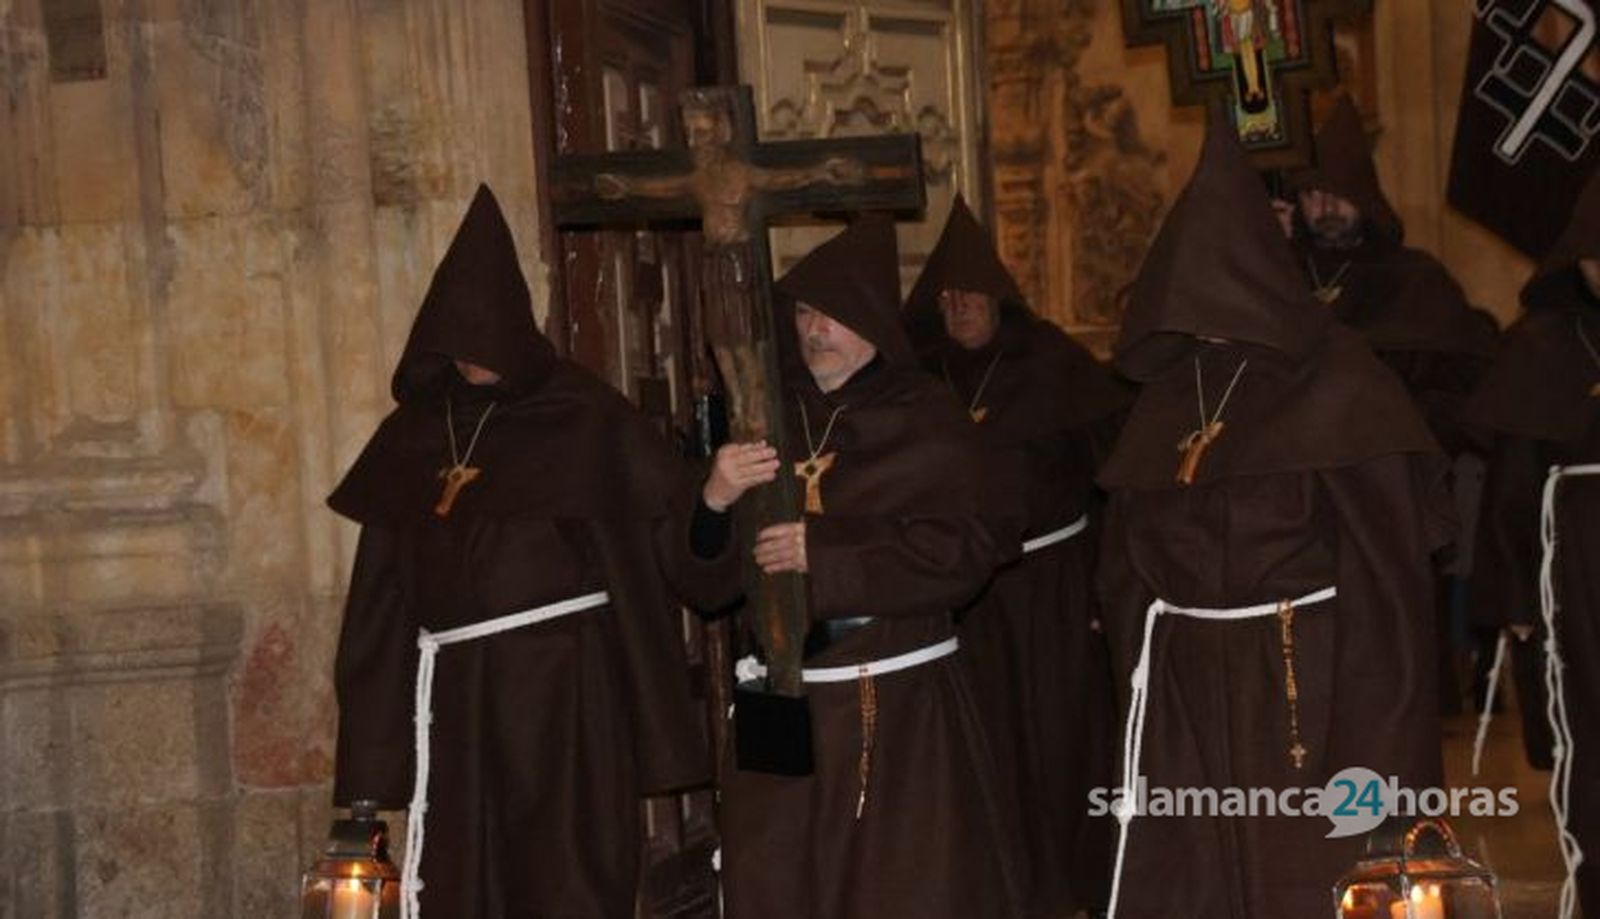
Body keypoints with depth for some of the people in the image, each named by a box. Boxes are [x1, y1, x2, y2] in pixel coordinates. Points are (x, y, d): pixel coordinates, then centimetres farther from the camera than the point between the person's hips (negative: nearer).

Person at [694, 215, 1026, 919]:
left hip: (902, 709, -3)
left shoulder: (926, 423, 0)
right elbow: (704, 576, 6)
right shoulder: (765, 421, 9)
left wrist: (825, 549, -19)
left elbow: (966, 549, -13)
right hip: (781, 708, 3)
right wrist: (713, 503, -16)